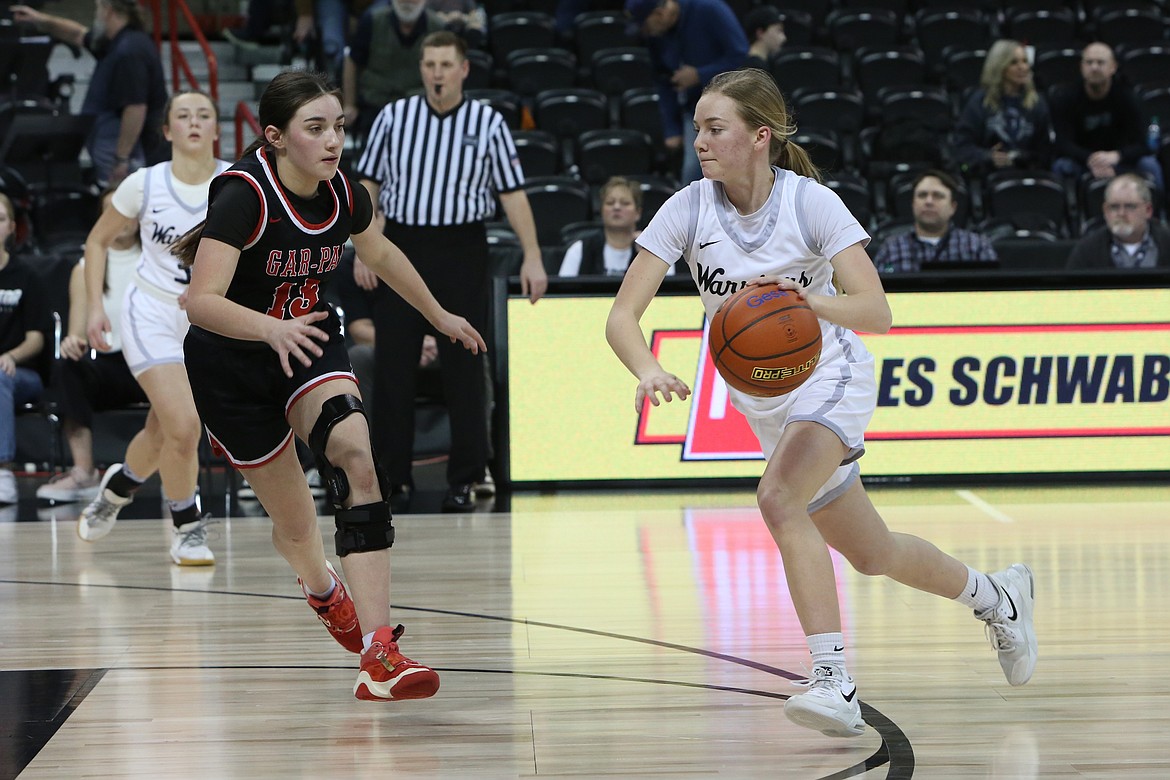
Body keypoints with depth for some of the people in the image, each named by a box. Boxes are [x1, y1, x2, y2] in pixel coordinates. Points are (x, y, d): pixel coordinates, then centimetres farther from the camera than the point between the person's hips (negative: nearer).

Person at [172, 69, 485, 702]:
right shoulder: (244, 195, -26)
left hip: (311, 347, 4)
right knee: (295, 521, 5)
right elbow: (202, 301, -36)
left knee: (356, 456, -26)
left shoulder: (342, 195, -8)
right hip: (230, 368, -3)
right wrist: (274, 329, -53)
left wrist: (439, 316, 26)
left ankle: (378, 655, -36)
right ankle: (321, 587, 47)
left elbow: (381, 254, 16)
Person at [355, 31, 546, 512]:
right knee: (393, 365, 1)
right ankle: (394, 477, 9)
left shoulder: (488, 123, 2)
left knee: (464, 366, 0)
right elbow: (369, 184, 8)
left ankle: (464, 480, 7)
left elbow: (512, 193, 2)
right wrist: (363, 249, 1)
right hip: (401, 245, 1)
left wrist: (532, 256, -5)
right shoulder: (393, 117, 5)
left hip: (462, 250, -1)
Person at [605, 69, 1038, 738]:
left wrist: (813, 304, -47)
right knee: (872, 555, 15)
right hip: (761, 400, 5)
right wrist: (649, 370, -39)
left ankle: (835, 681, -33)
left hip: (831, 377, -5)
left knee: (779, 497, -33)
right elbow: (623, 315, -17)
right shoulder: (687, 210, -12)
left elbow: (877, 312, -27)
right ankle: (997, 595, 43)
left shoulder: (812, 204, -20)